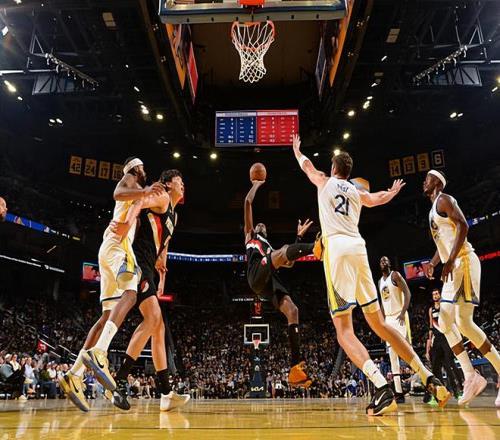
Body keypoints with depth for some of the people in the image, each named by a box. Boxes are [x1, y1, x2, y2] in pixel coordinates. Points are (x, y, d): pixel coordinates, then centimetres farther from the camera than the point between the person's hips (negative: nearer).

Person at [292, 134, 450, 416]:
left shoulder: (325, 181, 17)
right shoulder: (357, 191, 24)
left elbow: (304, 163, 36)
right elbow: (379, 199, 42)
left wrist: (296, 148, 56)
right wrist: (394, 192, 64)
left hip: (338, 247, -5)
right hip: (359, 248, 5)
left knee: (344, 329, -7)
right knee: (379, 323, 12)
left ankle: (383, 388, -24)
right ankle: (430, 379, 6)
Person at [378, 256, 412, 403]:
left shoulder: (395, 275, -4)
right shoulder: (380, 281, 18)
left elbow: (407, 293, -13)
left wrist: (403, 312, -23)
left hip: (399, 316, -8)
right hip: (388, 318, 8)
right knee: (392, 354, 3)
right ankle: (399, 393, 4)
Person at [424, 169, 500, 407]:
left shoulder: (444, 199, -5)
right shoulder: (433, 210, 24)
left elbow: (463, 225, -20)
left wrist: (450, 260, -26)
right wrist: (432, 263, 16)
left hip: (463, 262, -10)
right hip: (453, 267, 10)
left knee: (463, 322, -14)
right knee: (445, 322, 6)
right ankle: (471, 376, 9)